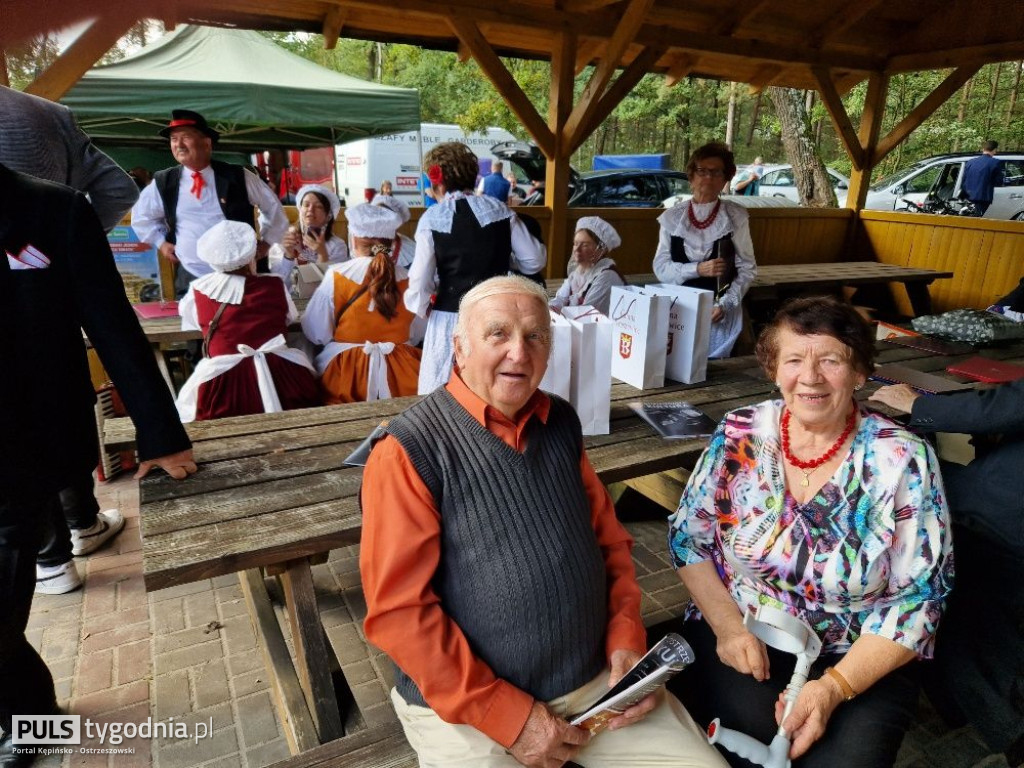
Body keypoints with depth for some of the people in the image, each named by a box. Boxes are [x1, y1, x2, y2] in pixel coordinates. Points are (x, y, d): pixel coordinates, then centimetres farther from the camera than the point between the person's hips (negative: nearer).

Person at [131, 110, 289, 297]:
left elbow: (273, 207, 10)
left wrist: (266, 243, 8)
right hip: (190, 279, 1)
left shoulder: (238, 177, -4)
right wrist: (160, 242, 13)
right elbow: (141, 216, 21)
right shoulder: (164, 183, 2)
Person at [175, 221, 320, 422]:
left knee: (184, 406, 26)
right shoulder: (275, 285, 6)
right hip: (280, 375, 0)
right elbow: (291, 317, 24)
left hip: (223, 379, 0)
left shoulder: (198, 290, 7)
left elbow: (189, 323, 26)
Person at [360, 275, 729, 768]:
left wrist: (626, 637, -3)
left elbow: (609, 537, 10)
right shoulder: (411, 450, -15)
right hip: (469, 708, -4)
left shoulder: (561, 423, 3)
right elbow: (398, 609, -16)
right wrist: (506, 715, -15)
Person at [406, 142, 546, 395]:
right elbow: (535, 261, 2)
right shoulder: (500, 210, 0)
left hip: (450, 320, -3)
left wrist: (422, 309, 9)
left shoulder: (432, 219, -8)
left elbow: (420, 281, -10)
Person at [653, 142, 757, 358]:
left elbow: (747, 269, -1)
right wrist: (697, 269, -15)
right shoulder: (672, 217, 2)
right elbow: (660, 267, 0)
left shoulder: (736, 217, -2)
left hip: (720, 313, -1)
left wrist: (724, 305, -14)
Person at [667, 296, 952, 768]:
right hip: (736, 637, 1)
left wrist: (833, 687, -18)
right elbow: (687, 536, 1)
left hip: (862, 660, 0)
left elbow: (916, 600, -9)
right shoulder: (739, 436, -6)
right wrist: (726, 625, -12)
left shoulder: (904, 461, -10)